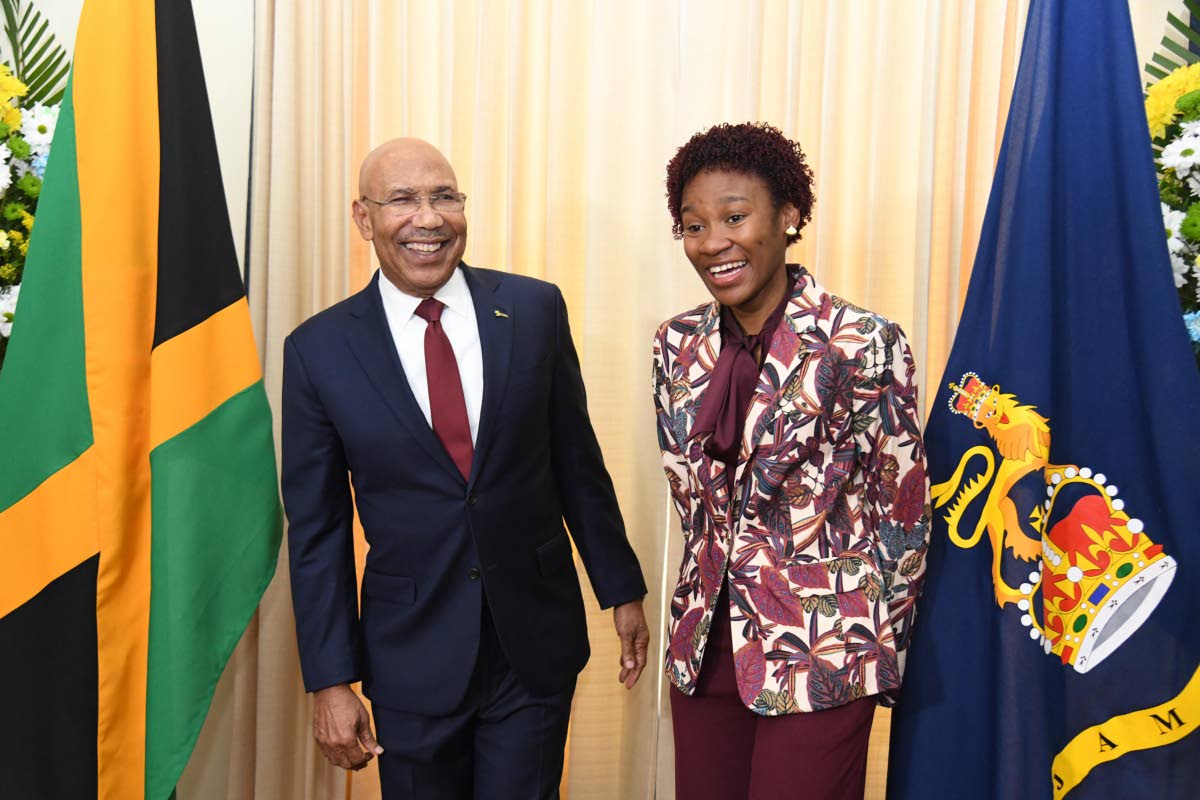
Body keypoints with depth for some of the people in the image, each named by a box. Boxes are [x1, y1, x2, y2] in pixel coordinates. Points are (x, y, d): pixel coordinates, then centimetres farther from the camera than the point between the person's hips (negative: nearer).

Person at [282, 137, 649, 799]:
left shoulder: (535, 309, -3)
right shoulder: (319, 349, -6)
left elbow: (577, 461, 5)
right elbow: (317, 529, -2)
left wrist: (621, 591, 8)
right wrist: (330, 681, -3)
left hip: (536, 642, 1)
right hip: (412, 656, 0)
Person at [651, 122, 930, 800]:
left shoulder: (864, 345, -15)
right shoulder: (680, 345, 1)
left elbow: (903, 514, -7)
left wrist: (877, 653, -1)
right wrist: (724, 575, 14)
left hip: (820, 659, -5)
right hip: (706, 646, 5)